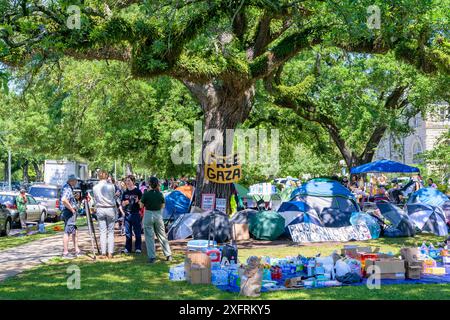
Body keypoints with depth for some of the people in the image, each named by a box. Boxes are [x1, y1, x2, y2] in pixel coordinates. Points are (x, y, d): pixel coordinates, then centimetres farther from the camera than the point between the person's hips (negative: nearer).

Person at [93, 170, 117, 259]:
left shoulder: (95, 187, -1)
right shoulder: (111, 186, -6)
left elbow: (95, 199, 7)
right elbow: (114, 197, 4)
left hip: (100, 209, 1)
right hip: (111, 209, -1)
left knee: (103, 232, 5)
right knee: (111, 232, 5)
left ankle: (103, 253, 4)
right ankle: (110, 253, 4)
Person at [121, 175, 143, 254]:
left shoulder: (137, 191, -3)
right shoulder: (125, 192, 10)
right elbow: (122, 204, 14)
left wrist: (138, 201, -22)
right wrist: (125, 202, -8)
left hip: (135, 214, -4)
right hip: (127, 214, 4)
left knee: (137, 232, 1)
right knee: (128, 232, 9)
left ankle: (138, 248, 8)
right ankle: (127, 248, 16)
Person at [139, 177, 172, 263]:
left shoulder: (146, 194, -12)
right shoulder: (160, 194, -3)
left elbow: (141, 206, -5)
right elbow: (162, 206, 6)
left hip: (148, 215, -3)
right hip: (158, 214, 3)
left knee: (149, 237, 5)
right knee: (162, 236, 13)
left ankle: (152, 257, 2)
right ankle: (168, 255, 15)